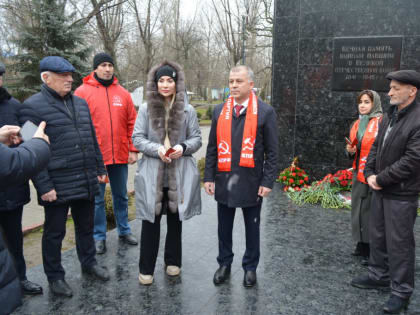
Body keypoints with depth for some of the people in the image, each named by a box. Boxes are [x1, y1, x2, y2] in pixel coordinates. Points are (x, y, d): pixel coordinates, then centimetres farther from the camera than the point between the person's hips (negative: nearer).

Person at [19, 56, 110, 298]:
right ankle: (55, 276, 28)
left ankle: (89, 262, 40)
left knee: (86, 226, 20)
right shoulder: (32, 107, -9)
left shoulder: (81, 103, 11)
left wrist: (100, 169, 14)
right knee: (55, 232, 10)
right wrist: (44, 186, -16)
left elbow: (92, 140, 16)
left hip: (87, 183, 6)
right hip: (57, 187, -5)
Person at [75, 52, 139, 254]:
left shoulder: (123, 93, 7)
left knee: (121, 196, 16)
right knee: (97, 199, 7)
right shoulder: (82, 92, -2)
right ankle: (99, 236, 21)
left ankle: (124, 230, 31)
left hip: (120, 155, 3)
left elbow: (132, 123, 7)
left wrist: (133, 150, 2)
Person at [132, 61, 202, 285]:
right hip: (152, 174, -1)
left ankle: (173, 262, 32)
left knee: (175, 219, 13)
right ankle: (146, 269, 18)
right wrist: (157, 149, -17)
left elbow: (196, 138, 6)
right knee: (151, 221, 3)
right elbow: (137, 138, 0)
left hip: (179, 174, 1)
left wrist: (183, 147, -15)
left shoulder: (187, 110, 2)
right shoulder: (146, 109, 2)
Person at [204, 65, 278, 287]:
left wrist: (268, 181, -9)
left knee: (252, 227, 13)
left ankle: (250, 267, 31)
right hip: (224, 179, 3)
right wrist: (209, 177, 3)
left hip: (251, 182, -3)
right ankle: (224, 264, 34)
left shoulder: (265, 112, -3)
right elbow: (212, 147, 8)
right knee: (224, 227, 14)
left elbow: (272, 150, -4)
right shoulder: (219, 111, 6)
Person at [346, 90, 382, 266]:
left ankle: (371, 251, 9)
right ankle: (361, 245, 24)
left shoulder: (381, 123, -9)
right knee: (359, 209, 11)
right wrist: (350, 150, -1)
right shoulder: (357, 124, 13)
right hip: (358, 172, 7)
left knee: (370, 210, -2)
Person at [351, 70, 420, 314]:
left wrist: (380, 179, -16)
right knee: (377, 236, 18)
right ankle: (379, 276, 36)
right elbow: (376, 147, 13)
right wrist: (370, 173, -1)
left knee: (399, 242, 3)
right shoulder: (390, 116, 9)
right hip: (381, 189, 8)